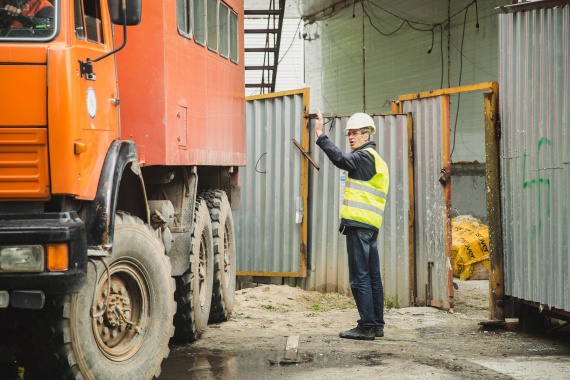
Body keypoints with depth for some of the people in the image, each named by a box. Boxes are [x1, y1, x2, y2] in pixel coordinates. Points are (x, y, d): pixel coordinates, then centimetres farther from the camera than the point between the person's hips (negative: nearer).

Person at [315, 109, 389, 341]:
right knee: (372, 276, 11)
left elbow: (341, 160, -24)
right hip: (370, 225, 10)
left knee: (360, 277, -10)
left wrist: (321, 137, -24)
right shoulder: (376, 159, 24)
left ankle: (367, 327, -11)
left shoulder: (365, 156, -8)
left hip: (359, 223, -10)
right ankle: (377, 325, 15)